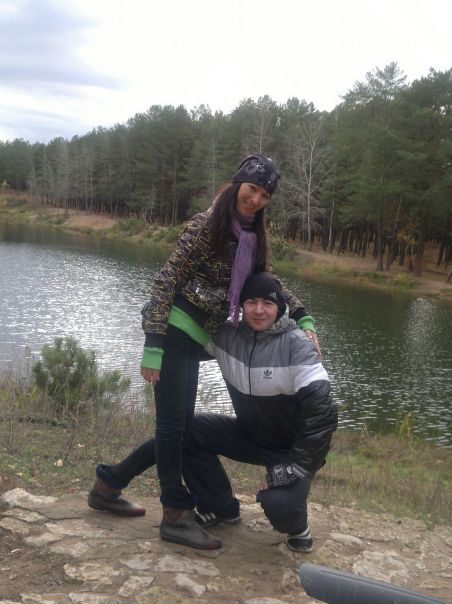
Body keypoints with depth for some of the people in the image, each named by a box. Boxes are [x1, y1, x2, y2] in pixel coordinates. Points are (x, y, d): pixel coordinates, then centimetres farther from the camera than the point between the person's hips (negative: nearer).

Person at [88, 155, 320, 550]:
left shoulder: (252, 235, 10)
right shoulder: (207, 224, -13)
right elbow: (167, 280, -16)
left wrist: (303, 318, 7)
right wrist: (153, 346, -20)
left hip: (192, 337, 8)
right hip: (173, 330, -8)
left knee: (179, 423, 12)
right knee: (173, 423, -2)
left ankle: (108, 486, 26)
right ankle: (177, 516, 8)